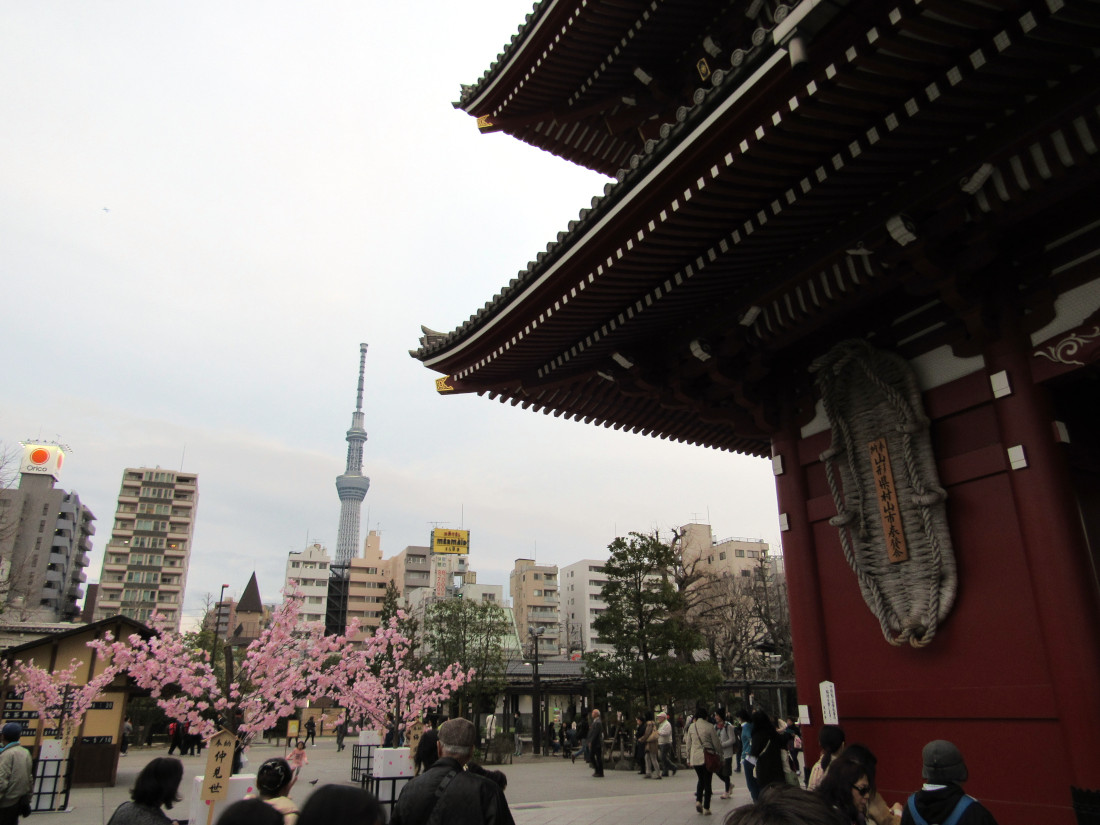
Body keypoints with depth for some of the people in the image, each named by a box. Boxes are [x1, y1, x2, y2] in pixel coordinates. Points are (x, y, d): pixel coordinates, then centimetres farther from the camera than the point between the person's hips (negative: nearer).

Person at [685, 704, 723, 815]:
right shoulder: (709, 726, -10)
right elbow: (716, 743, -5)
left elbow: (688, 744, 9)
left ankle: (698, 801, 4)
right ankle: (706, 808, 7)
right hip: (707, 757, -3)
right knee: (707, 782, 6)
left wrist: (688, 758, 18)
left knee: (700, 780, 21)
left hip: (695, 757, 3)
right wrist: (719, 753, 12)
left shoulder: (691, 727, 2)